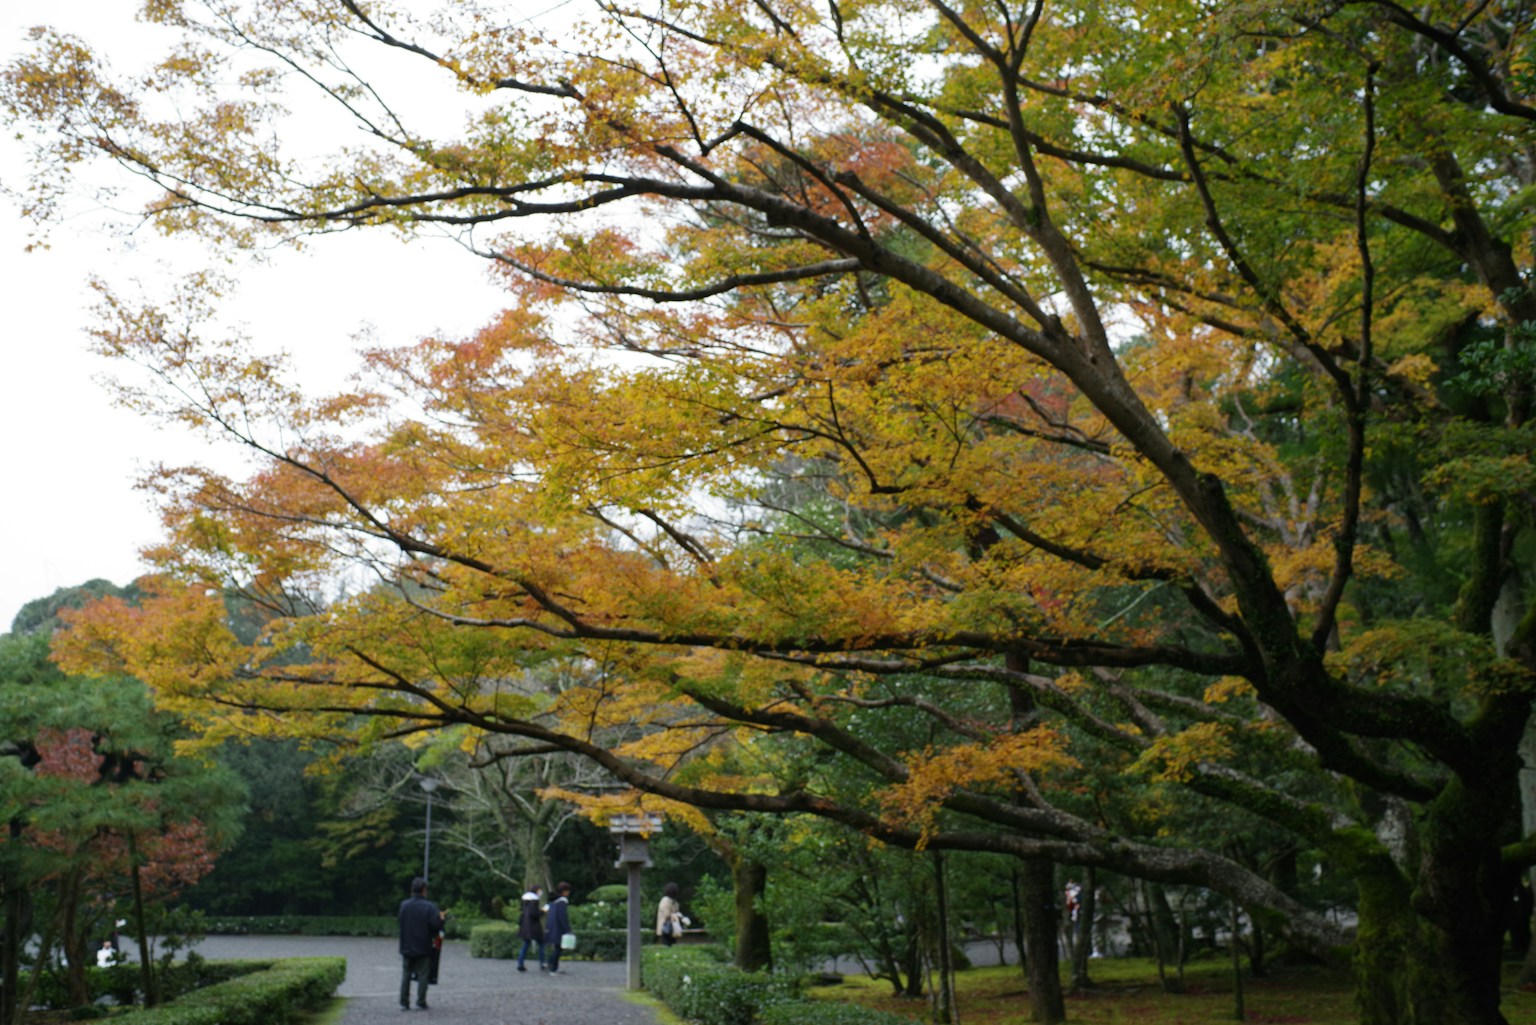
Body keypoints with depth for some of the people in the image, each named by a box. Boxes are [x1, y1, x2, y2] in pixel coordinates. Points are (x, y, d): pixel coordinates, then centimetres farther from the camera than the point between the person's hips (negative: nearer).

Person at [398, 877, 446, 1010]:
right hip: (423, 948, -3)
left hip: (406, 947, 3)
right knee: (423, 975, 5)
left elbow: (399, 921, 7)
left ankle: (404, 1002, 11)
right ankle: (421, 1002, 5)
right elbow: (436, 925, -19)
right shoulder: (430, 907, -14)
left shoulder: (404, 905, -1)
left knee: (406, 975, 12)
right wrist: (441, 918, 2)